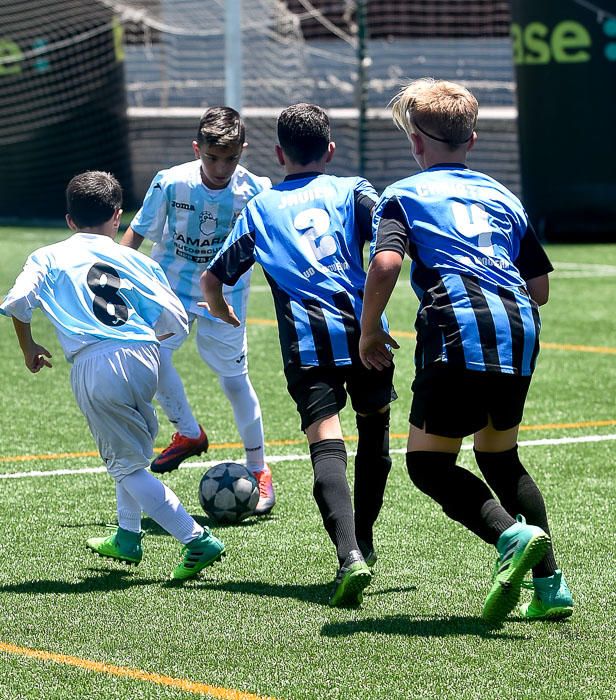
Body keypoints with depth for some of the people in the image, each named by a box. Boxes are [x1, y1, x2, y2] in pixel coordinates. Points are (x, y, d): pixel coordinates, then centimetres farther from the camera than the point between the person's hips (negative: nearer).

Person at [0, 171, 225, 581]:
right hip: (143, 357, 3)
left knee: (128, 466, 2)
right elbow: (176, 321, 11)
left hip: (94, 367, -3)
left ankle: (198, 540, -8)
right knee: (133, 450, 30)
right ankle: (128, 537, 37)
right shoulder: (136, 261, 19)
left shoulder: (49, 257, 16)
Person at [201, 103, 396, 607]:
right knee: (375, 432, 23)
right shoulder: (351, 190, 14)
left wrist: (223, 313, 42)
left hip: (307, 343, -1)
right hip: (363, 329, 1)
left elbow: (212, 281, 22)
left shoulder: (259, 209, 18)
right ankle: (364, 541, 31)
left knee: (327, 447, -13)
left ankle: (351, 556, -32)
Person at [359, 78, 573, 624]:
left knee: (428, 462, 2)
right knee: (499, 456, 22)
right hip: (519, 332, 6)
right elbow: (540, 288, 22)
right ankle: (550, 584, 15)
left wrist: (370, 330, 4)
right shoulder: (503, 197, 25)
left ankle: (512, 535, -21)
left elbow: (385, 263, -9)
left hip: (459, 333, -6)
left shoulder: (404, 195, 10)